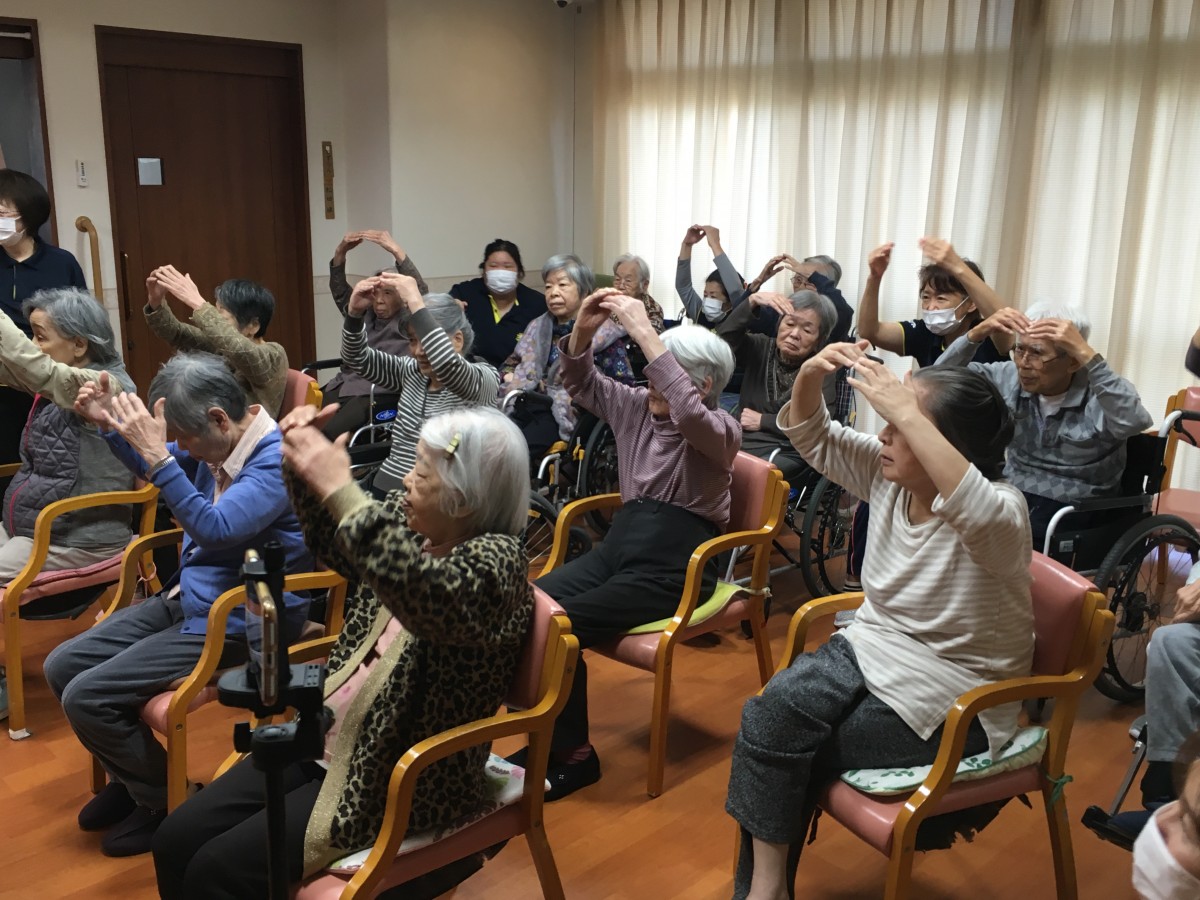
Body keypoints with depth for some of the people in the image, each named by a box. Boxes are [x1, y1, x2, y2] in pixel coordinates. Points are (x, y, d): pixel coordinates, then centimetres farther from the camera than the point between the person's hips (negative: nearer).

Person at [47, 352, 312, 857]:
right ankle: (133, 777, 24)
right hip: (186, 598, 9)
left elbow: (216, 530, -34)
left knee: (86, 697, -14)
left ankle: (167, 800, 7)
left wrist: (158, 455, -36)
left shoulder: (278, 459, -24)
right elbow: (154, 471, 21)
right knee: (62, 667, 7)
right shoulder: (215, 444, 1)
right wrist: (111, 425, 3)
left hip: (237, 623, -9)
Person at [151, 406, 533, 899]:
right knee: (175, 841, 2)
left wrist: (340, 491, -40)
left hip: (403, 780, -8)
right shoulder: (410, 526, 3)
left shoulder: (497, 558, -20)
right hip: (325, 741, 8)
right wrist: (305, 461, 2)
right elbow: (333, 543, 20)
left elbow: (431, 599, -42)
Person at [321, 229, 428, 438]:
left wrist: (396, 251, -20)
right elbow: (339, 291, 16)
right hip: (343, 385, 6)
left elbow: (421, 292, -11)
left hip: (378, 393, -6)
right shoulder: (364, 315, 22)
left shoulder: (407, 321, 5)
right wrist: (341, 252, 0)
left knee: (330, 431, -33)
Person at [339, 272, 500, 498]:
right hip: (387, 488, 6)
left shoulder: (484, 381, -6)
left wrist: (415, 303, -26)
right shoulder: (411, 372, 13)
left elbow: (448, 366, -26)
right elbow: (356, 359, 9)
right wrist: (355, 312, -8)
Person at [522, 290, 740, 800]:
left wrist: (645, 334, -31)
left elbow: (689, 415, -30)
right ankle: (545, 738, -2)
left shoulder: (720, 431, -8)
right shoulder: (637, 406, 11)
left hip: (673, 566, -6)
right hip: (619, 545, 7)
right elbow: (582, 385, 18)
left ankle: (573, 753, -3)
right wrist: (582, 331, -3)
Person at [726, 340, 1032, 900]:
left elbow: (980, 514, -47)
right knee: (770, 713, -20)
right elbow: (811, 438, 7)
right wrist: (810, 376, -15)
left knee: (783, 750, -17)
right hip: (871, 646, 7)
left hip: (949, 693, -6)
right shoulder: (889, 476, -1)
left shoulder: (1003, 510, -21)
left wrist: (906, 413, -48)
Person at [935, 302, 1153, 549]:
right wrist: (977, 333, -17)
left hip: (1077, 512, -5)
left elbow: (1135, 422, -35)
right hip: (1013, 496, 5)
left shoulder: (1100, 393, -12)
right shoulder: (1009, 378, 3)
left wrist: (1086, 352, -35)